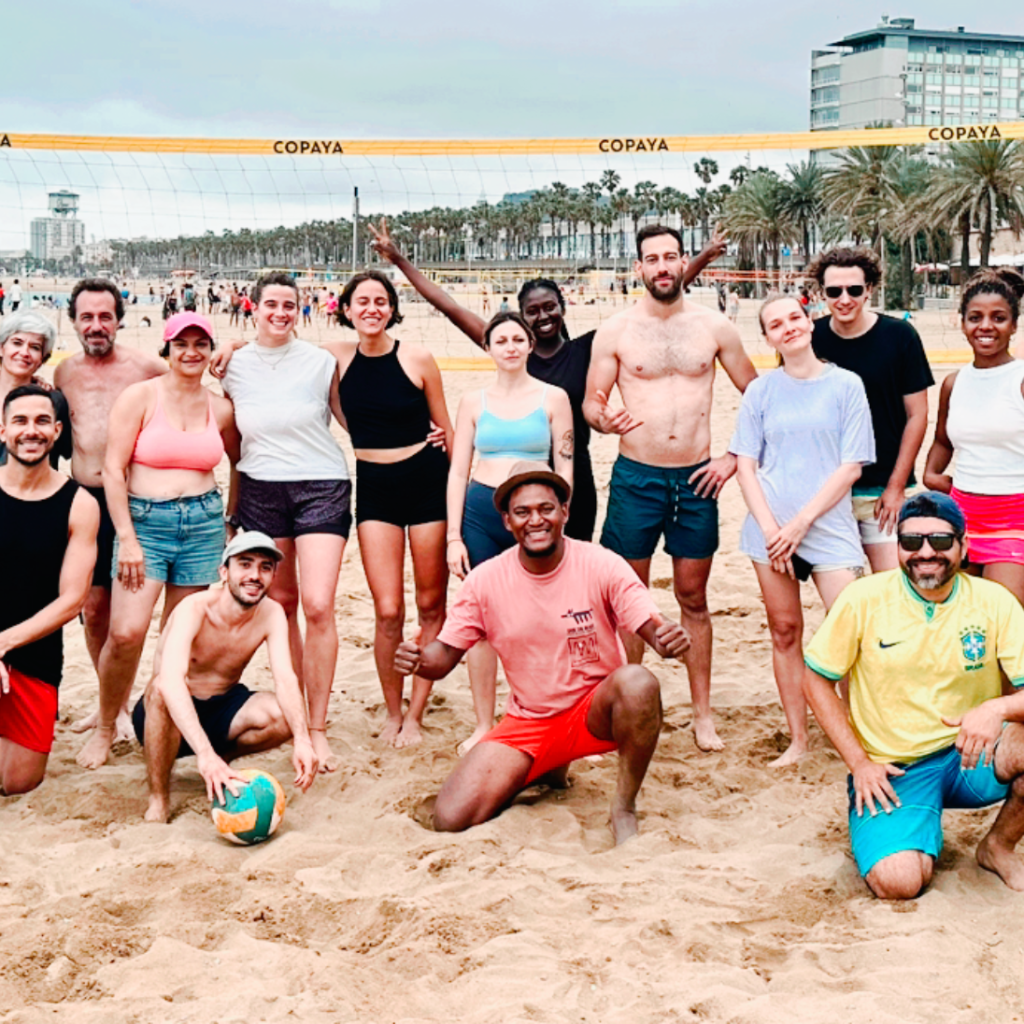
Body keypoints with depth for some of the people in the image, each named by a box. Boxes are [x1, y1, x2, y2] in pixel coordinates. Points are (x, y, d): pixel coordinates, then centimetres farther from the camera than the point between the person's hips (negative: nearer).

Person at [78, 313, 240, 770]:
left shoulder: (220, 409, 8)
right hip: (143, 521, -3)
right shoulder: (140, 397, -1)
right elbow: (113, 470, -5)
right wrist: (127, 540, -11)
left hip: (203, 524, 3)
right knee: (126, 633, -15)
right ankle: (105, 728, 4)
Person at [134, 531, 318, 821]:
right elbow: (170, 680, -42)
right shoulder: (194, 609, -26)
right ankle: (158, 800, -19)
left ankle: (226, 756, 8)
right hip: (173, 715, -4)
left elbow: (286, 679, -22)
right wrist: (205, 754, -55)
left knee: (285, 716, -26)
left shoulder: (271, 614, -11)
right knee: (162, 689, -39)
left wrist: (302, 740, -42)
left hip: (222, 710, 4)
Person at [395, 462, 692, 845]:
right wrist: (419, 658, -26)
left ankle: (624, 807, -13)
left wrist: (669, 638, -40)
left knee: (638, 682, -37)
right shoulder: (485, 580, -7)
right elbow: (445, 655, -2)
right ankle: (545, 770, 18)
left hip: (595, 712, -2)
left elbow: (653, 628, -15)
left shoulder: (601, 565, -12)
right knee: (451, 820, -14)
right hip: (527, 724, 3)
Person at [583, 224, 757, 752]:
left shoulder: (714, 326, 2)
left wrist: (735, 457, 0)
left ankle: (702, 712, 17)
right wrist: (605, 420, -21)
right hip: (636, 476, -1)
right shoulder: (615, 331, 0)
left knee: (693, 598, 9)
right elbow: (591, 401, 2)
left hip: (698, 479, 1)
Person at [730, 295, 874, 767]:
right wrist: (769, 527, -7)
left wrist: (800, 523, -9)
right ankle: (797, 740, 16)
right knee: (785, 632, 6)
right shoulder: (761, 391, 7)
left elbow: (851, 467, -3)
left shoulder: (846, 385, 1)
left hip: (829, 524, -2)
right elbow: (745, 465, 6)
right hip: (772, 527, 2)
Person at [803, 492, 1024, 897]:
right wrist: (859, 762, -5)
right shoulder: (863, 600, -7)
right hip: (891, 772, -2)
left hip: (970, 757, 2)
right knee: (898, 882, -26)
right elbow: (816, 680, 0)